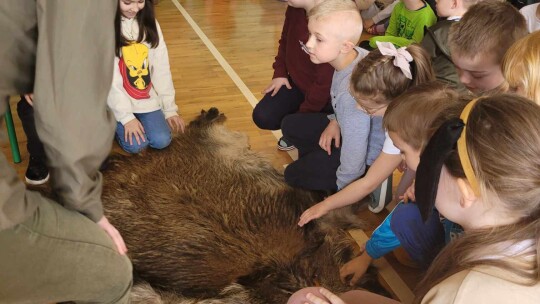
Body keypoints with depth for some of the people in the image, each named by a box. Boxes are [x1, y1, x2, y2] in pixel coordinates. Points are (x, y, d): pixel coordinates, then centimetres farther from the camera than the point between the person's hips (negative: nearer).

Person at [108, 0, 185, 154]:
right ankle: (116, 123, 13)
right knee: (136, 145, -17)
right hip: (118, 101, -4)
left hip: (147, 98, 4)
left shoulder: (149, 23, 1)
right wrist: (126, 116, -17)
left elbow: (162, 68, 1)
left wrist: (170, 108, -3)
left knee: (161, 141, -13)